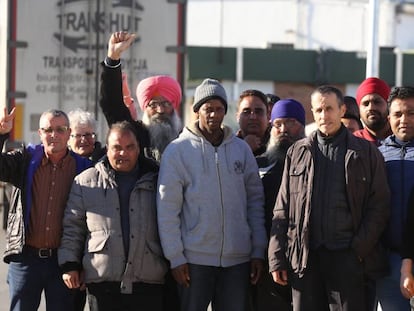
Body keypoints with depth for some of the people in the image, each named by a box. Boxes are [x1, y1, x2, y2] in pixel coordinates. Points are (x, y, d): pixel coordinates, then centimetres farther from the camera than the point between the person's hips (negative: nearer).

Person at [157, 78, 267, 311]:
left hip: (238, 257, 3)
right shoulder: (178, 150, -3)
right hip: (195, 257, -3)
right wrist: (175, 256, -9)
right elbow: (167, 208, -5)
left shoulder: (241, 149, 7)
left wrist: (258, 251, 4)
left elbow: (255, 200, 9)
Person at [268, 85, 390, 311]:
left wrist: (360, 248, -9)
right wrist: (277, 258, 3)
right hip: (303, 256, 2)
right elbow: (282, 208, 11)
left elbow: (379, 206, 3)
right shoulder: (297, 152, 14)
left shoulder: (366, 153, 7)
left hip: (347, 256, -2)